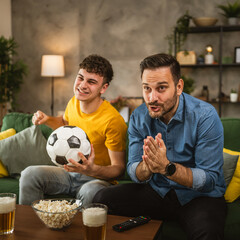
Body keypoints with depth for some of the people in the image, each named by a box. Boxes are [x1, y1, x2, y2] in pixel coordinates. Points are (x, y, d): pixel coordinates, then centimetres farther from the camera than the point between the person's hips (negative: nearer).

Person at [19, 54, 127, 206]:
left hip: (98, 179, -6)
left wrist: (94, 170, -38)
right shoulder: (73, 102, 0)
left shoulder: (113, 120, -23)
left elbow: (119, 168, -19)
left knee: (90, 192, -39)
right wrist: (47, 119, 6)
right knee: (30, 174, -17)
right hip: (69, 171, 6)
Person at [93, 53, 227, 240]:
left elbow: (210, 179, -20)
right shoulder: (139, 116, -5)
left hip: (199, 195, -3)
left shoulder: (205, 116, -18)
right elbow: (134, 172, -6)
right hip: (156, 191, 4)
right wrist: (147, 166, -31)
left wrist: (166, 167, -36)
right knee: (102, 199, -15)